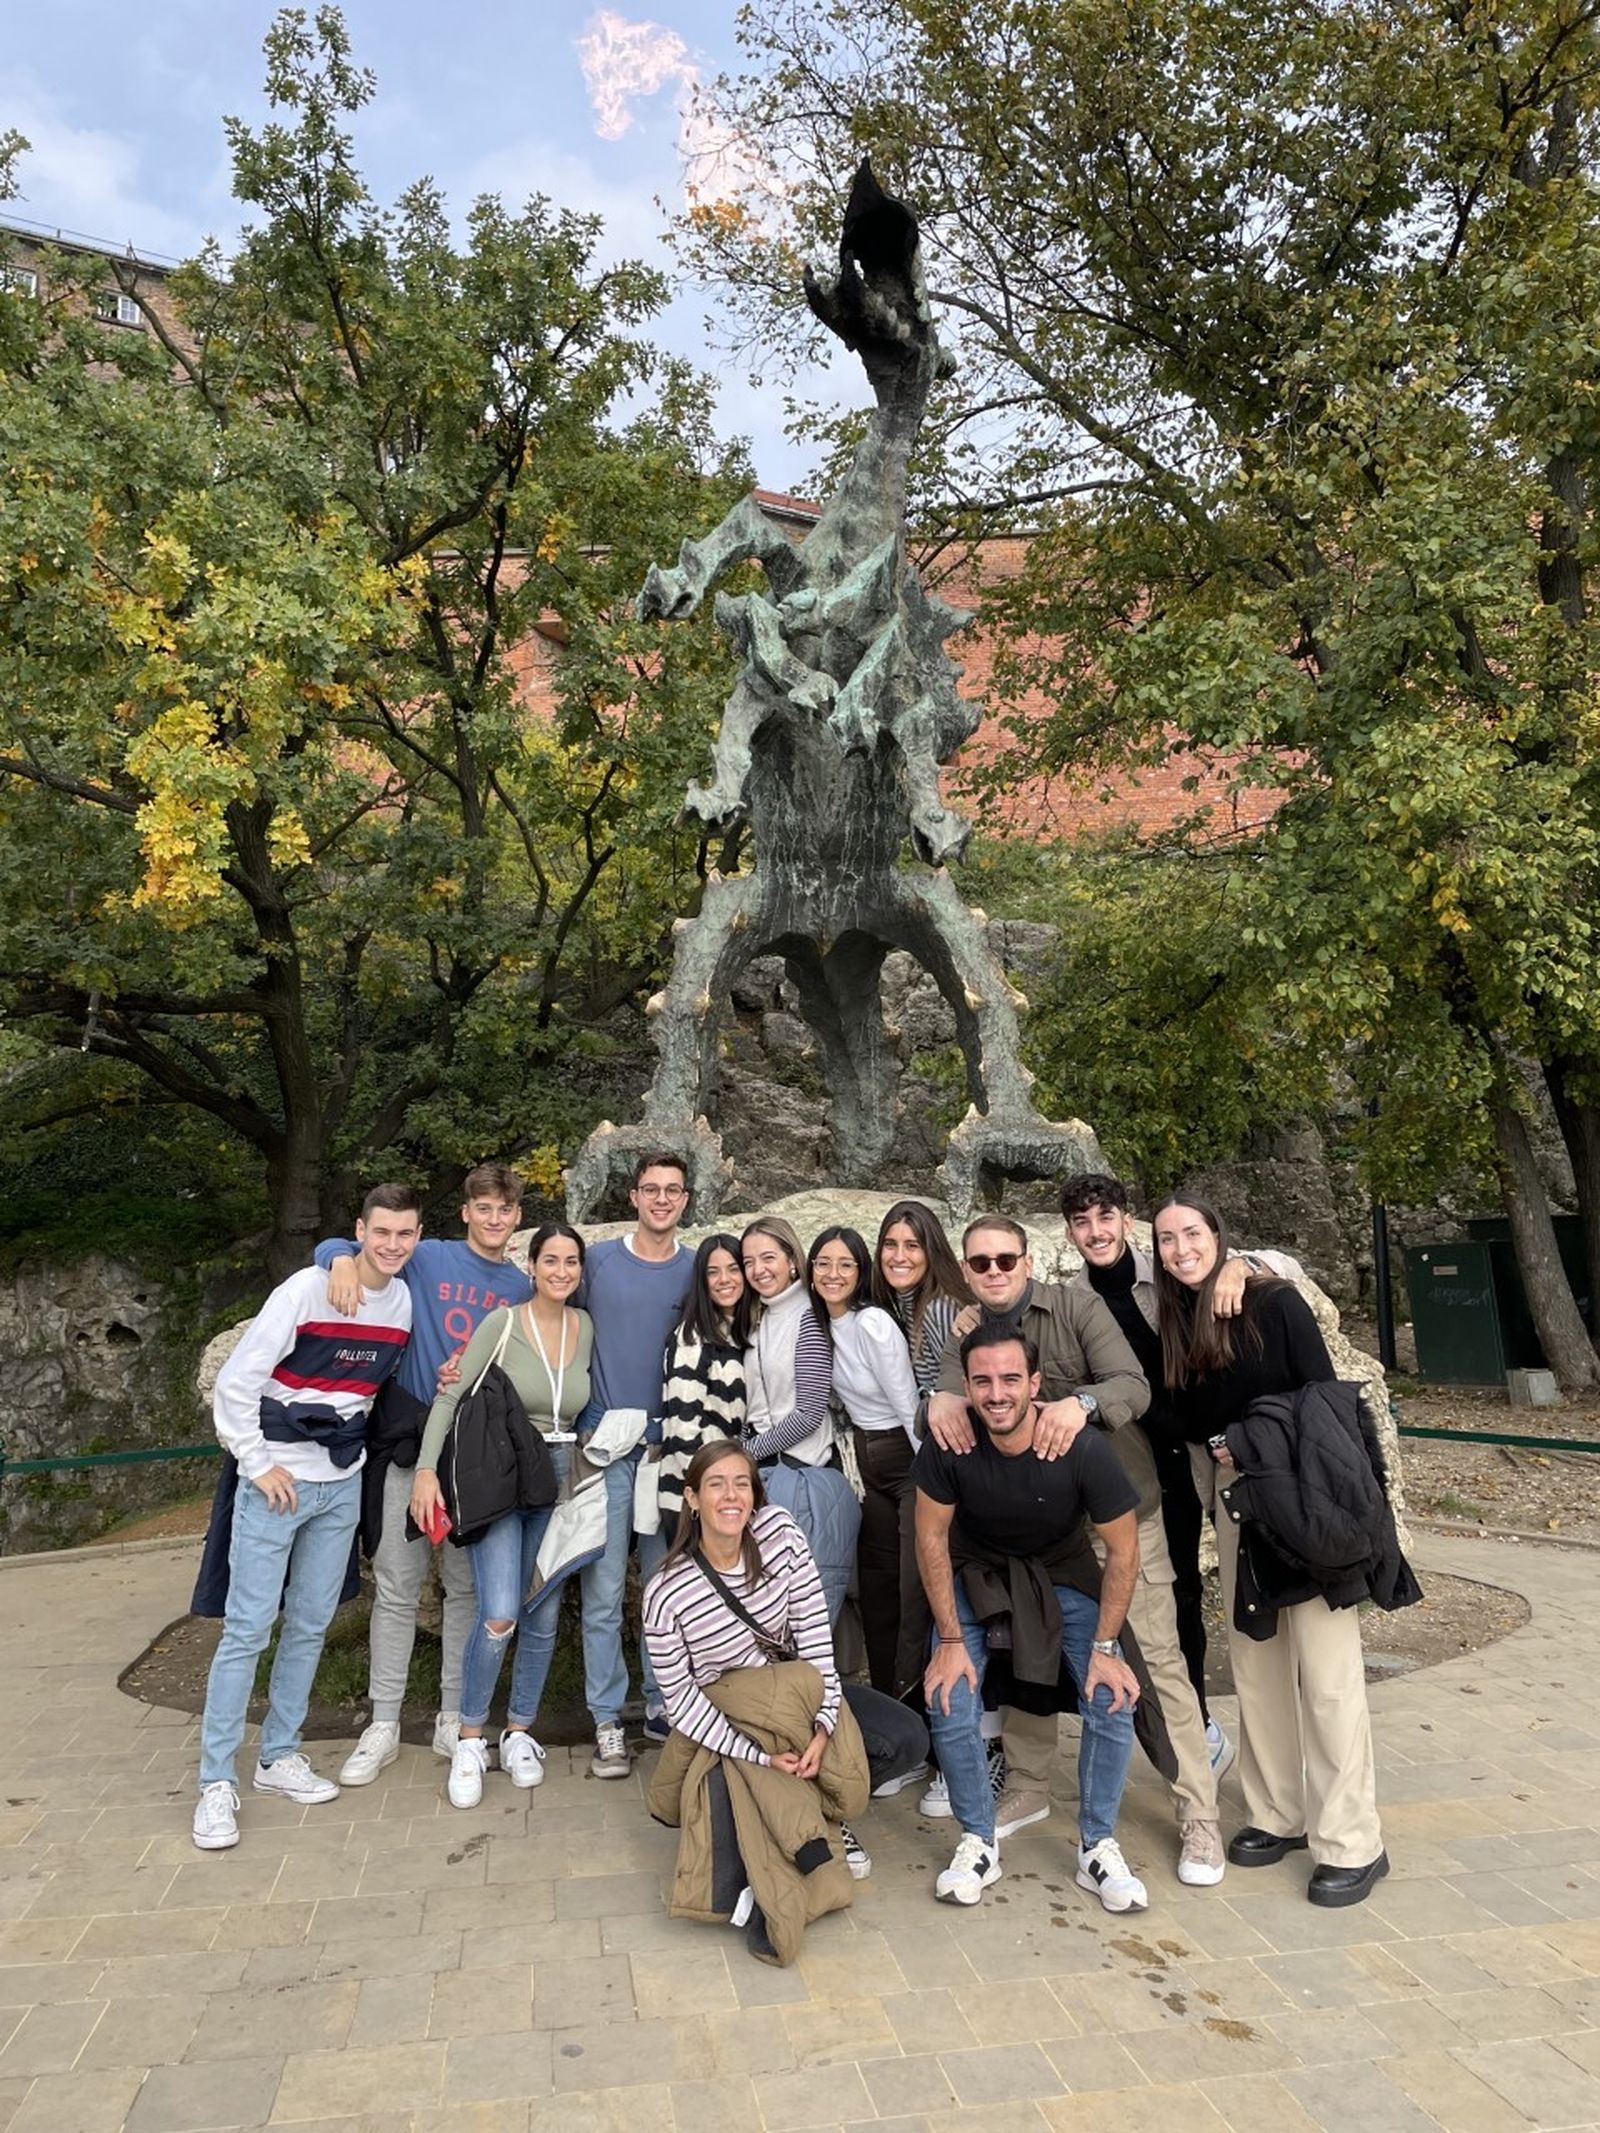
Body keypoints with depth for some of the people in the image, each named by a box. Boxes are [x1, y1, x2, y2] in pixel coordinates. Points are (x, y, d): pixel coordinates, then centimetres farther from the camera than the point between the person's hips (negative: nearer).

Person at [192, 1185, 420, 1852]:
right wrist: (258, 1464, -12)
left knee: (310, 1624, 13)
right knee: (248, 1629, -1)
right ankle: (217, 1783, 12)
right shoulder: (306, 1291, -17)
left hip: (343, 1485, 5)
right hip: (277, 1483, -5)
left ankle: (279, 1756, 28)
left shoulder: (405, 1301, -1)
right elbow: (236, 1383, -14)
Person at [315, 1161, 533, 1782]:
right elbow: (335, 1246, -1)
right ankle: (383, 1724, 17)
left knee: (467, 1588, 10)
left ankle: (454, 1718, 24)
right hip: (409, 1441, -2)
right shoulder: (427, 1259, -1)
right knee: (397, 1588, 4)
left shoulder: (522, 1289, 7)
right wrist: (344, 1261, -24)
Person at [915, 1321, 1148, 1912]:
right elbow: (932, 1537, -13)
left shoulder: (1083, 1449, -31)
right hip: (975, 1571, 0)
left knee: (1113, 1700, -14)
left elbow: (1123, 1551, -15)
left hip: (1063, 1573, 0)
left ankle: (1098, 1847, 10)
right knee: (950, 1703, -16)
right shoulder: (949, 1445, -28)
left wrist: (1105, 1647, -14)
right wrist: (950, 1640, -12)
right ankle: (978, 1843, 9)